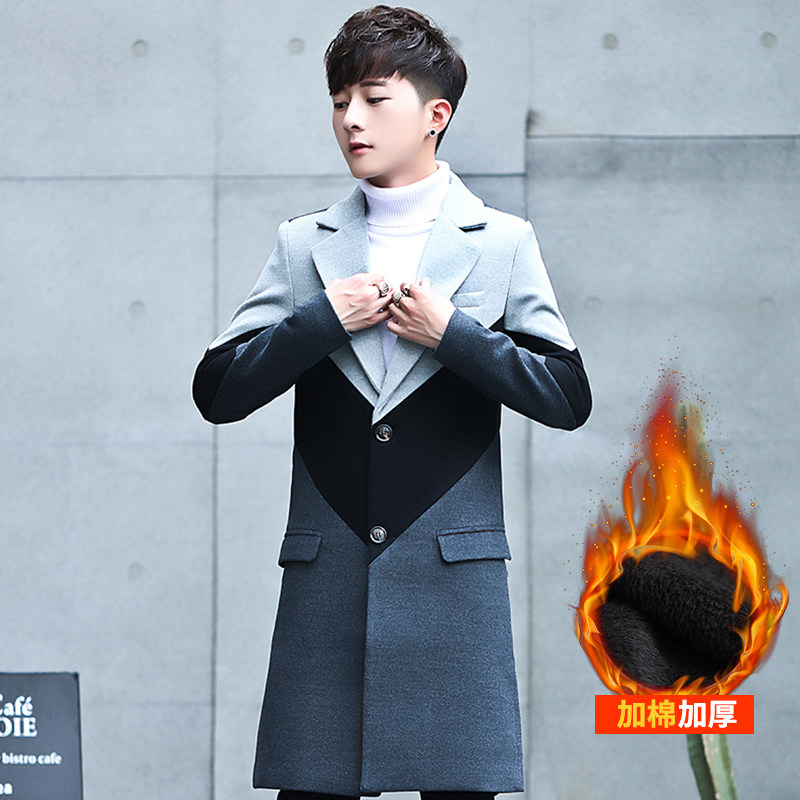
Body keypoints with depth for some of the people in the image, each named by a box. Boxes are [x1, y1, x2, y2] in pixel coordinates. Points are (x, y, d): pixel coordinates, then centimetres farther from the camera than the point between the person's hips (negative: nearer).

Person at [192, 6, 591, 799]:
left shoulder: (502, 244, 8)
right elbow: (216, 391, 4)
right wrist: (324, 318, -6)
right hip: (327, 579, 2)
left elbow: (568, 397, -1)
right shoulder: (304, 245, 13)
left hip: (452, 580, -2)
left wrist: (450, 332, -8)